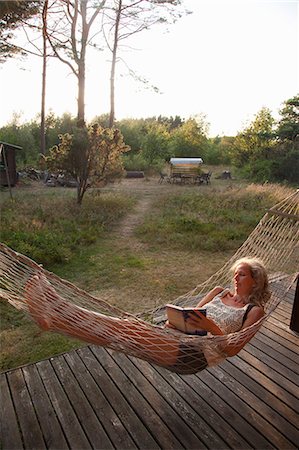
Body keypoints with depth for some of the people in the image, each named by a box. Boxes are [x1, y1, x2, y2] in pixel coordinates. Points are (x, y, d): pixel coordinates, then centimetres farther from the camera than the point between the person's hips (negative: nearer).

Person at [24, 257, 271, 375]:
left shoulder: (254, 310, 9)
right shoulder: (220, 292, 26)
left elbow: (233, 350, -2)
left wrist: (212, 328, -18)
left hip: (196, 353, -6)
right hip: (175, 336, 6)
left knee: (131, 329, -28)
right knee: (125, 328, -21)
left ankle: (56, 316, -32)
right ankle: (56, 311, -30)